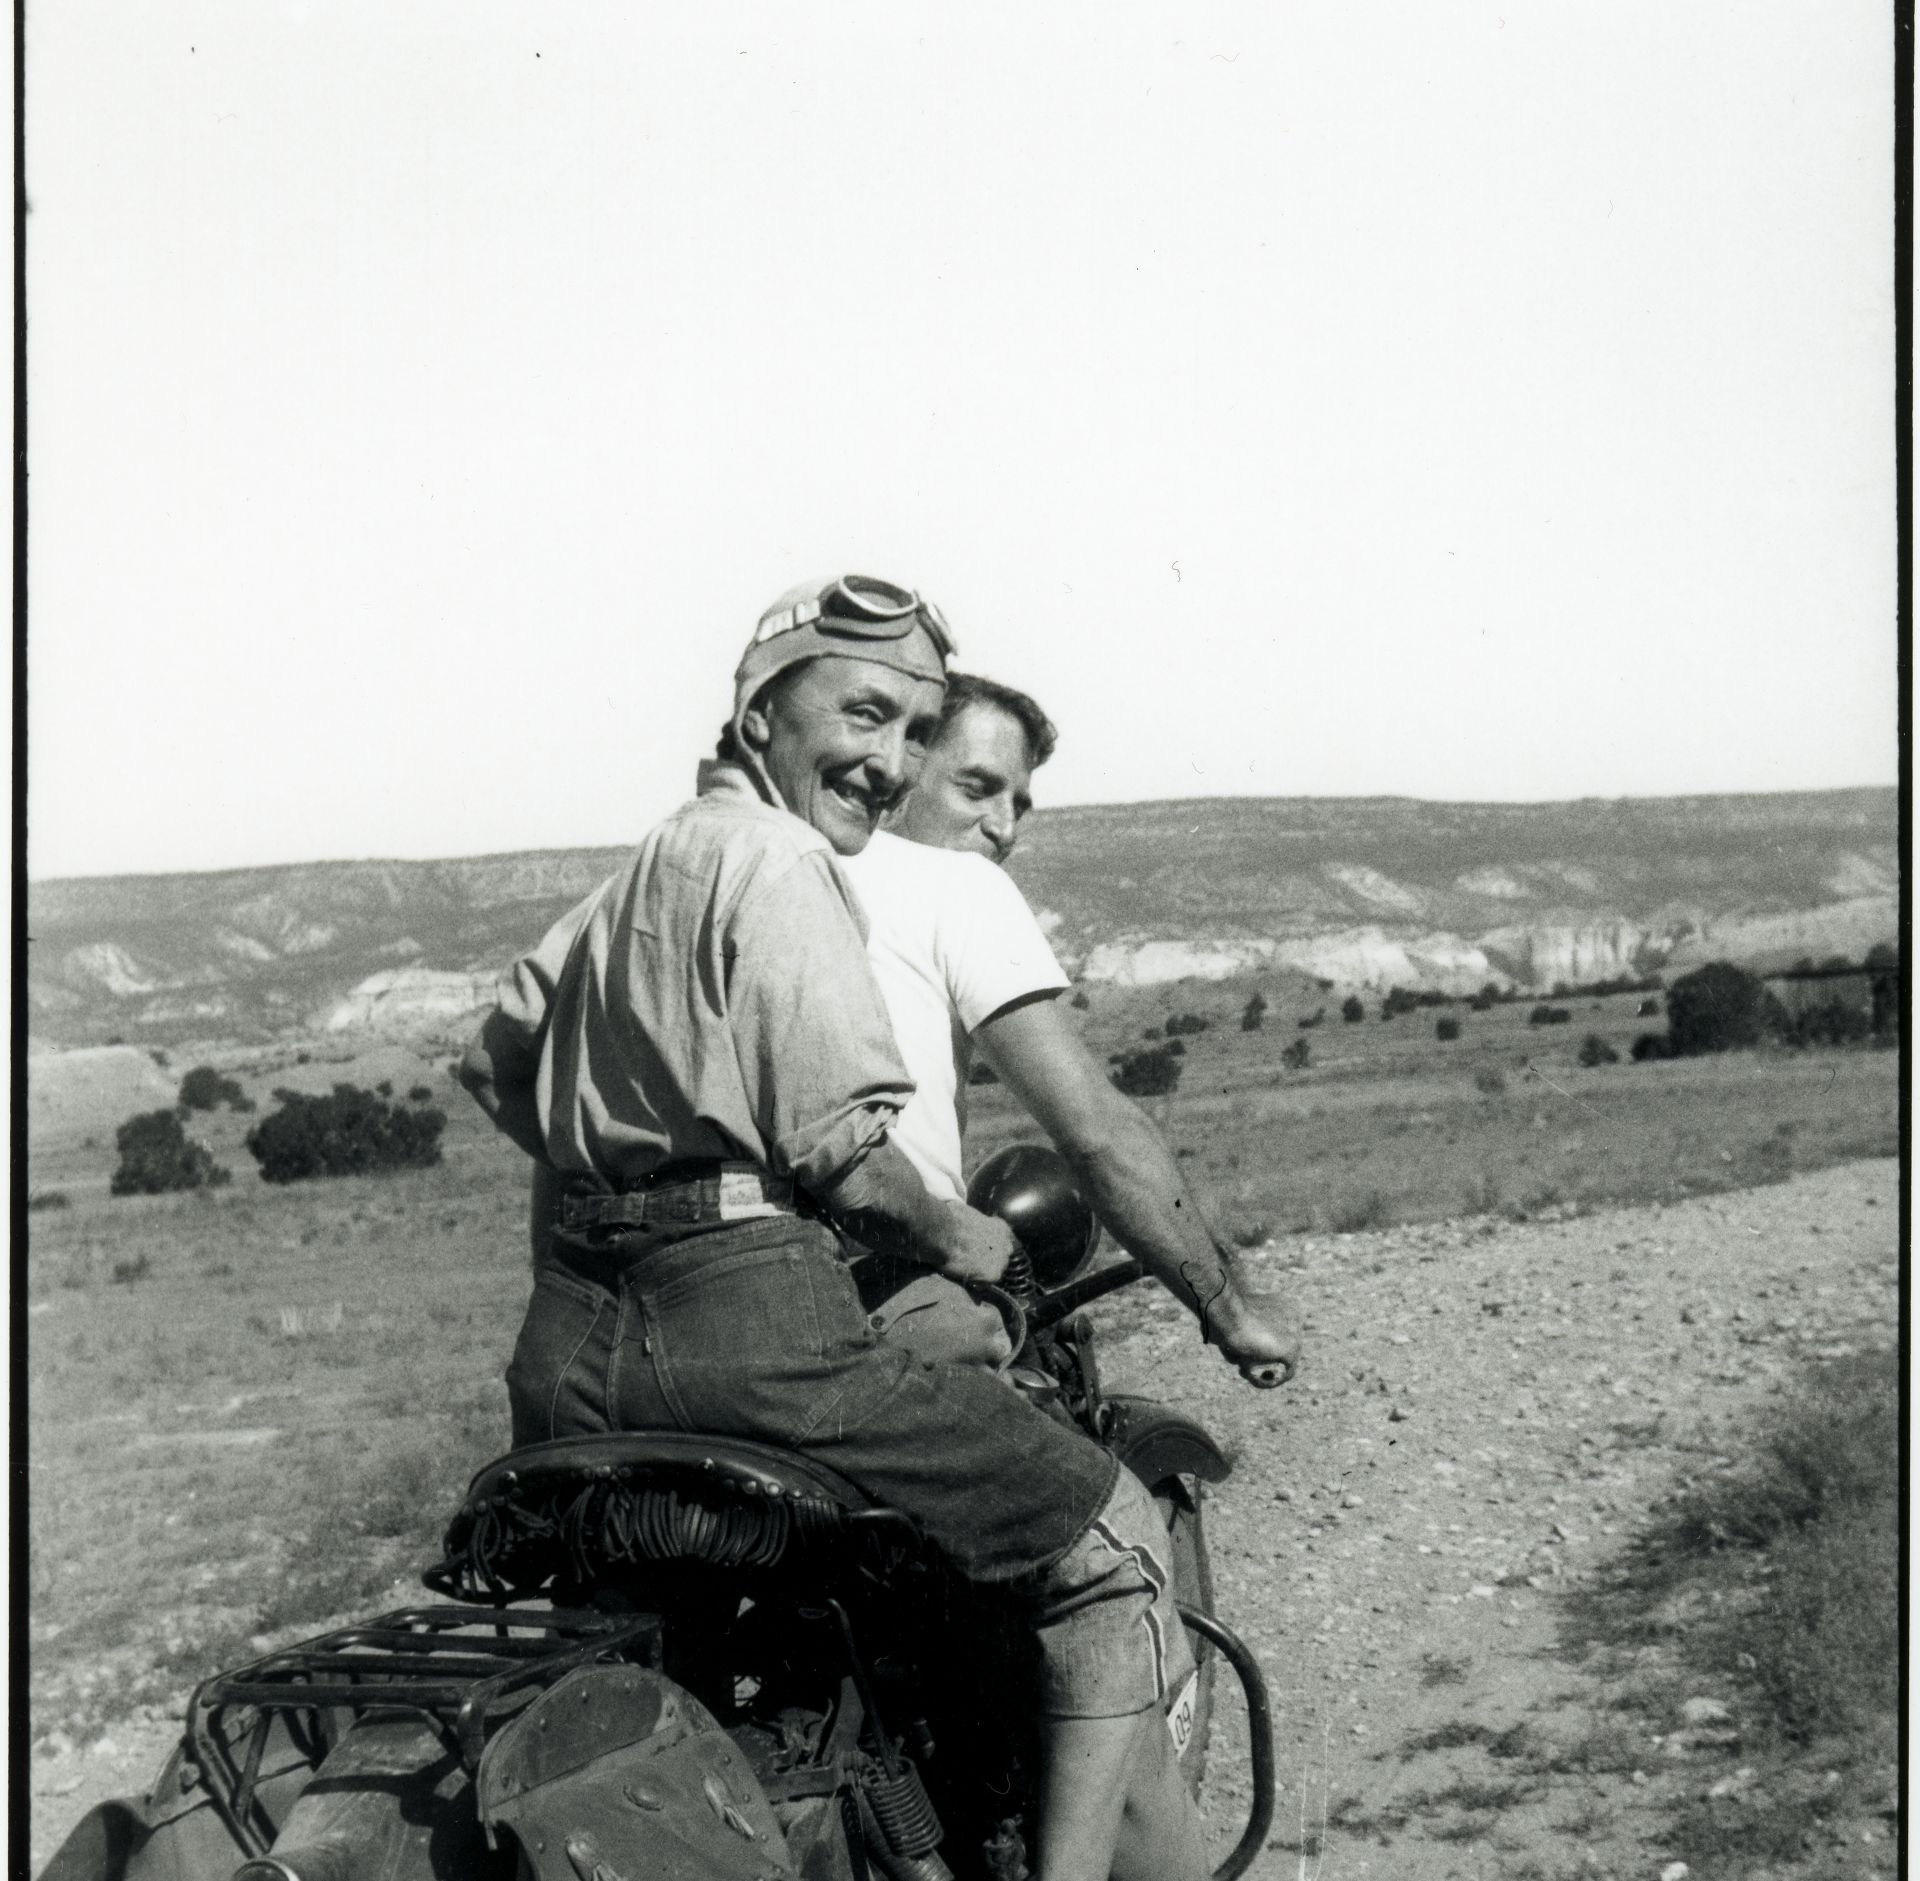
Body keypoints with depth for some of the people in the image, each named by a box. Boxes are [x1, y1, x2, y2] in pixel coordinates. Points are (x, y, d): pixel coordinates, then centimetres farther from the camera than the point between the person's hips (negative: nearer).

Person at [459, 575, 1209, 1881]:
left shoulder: (643, 870, 20)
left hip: (566, 1348, 9)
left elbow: (496, 1063, 27)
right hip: (748, 1320, -9)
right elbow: (839, 1151, -13)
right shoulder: (779, 861, -7)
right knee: (1118, 1545, -2)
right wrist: (964, 1243, 3)